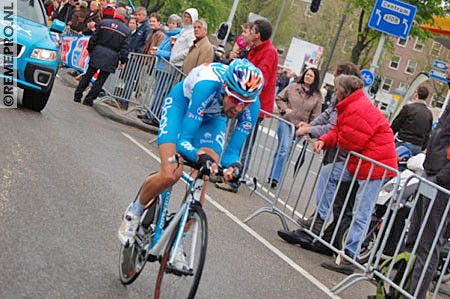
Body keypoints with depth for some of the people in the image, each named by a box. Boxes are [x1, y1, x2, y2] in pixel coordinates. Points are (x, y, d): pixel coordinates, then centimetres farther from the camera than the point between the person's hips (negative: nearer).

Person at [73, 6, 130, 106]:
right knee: (100, 80, 6)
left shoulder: (104, 22, 2)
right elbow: (124, 48, -4)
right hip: (111, 58, -1)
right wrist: (123, 61, 4)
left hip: (97, 53, 2)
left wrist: (90, 49, 14)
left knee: (88, 75, 11)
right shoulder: (126, 30, -1)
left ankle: (77, 96, 16)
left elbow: (94, 38, 4)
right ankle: (88, 100, 7)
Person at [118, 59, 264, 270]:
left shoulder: (251, 105, -31)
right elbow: (184, 141, -40)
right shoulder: (208, 84, -43)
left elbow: (233, 151, -25)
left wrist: (233, 166, -48)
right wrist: (200, 156, -60)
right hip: (183, 103, -3)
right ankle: (134, 212, 10)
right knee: (170, 175, -21)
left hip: (213, 117, 4)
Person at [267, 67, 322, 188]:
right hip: (286, 122, -1)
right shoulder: (293, 87, 1)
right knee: (284, 148, -13)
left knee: (282, 149, 4)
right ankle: (274, 177, -7)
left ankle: (274, 177, 9)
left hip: (300, 127, 1)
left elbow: (315, 115, 5)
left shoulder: (317, 96, 2)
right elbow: (279, 98, 10)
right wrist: (285, 109, -6)